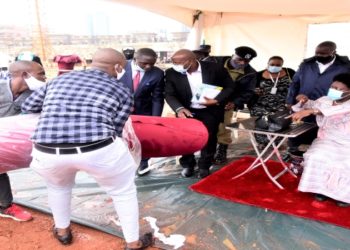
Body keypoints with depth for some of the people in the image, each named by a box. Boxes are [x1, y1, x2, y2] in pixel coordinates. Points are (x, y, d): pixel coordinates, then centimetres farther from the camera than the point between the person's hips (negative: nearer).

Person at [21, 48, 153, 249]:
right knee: (124, 192, 25)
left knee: (58, 186, 37)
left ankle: (62, 231, 53)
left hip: (48, 152, 4)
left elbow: (27, 108, 29)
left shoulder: (60, 79, 22)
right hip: (99, 150, -3)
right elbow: (115, 130, 9)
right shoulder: (122, 91, 13)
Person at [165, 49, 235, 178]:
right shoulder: (172, 73, -10)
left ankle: (204, 166, 25)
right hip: (187, 111, 1)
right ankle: (187, 164, 28)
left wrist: (217, 100, -20)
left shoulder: (215, 68, -13)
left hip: (210, 111, -1)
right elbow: (169, 94, -11)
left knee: (209, 138, 5)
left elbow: (230, 86, -5)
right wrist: (179, 108, -30)